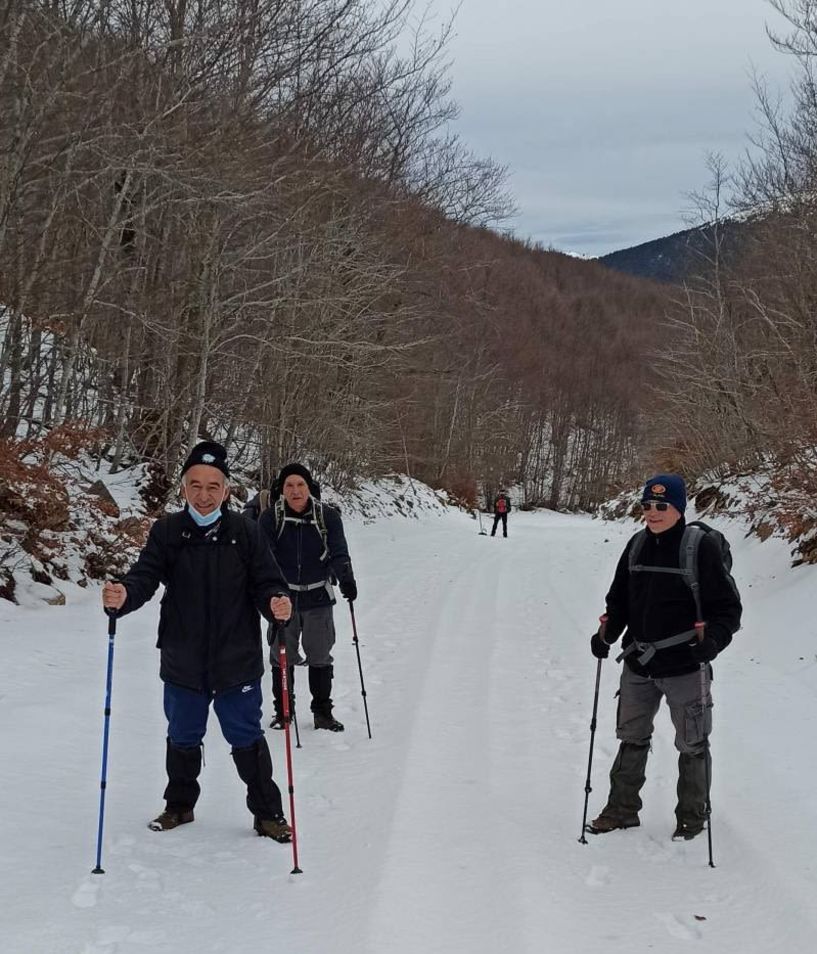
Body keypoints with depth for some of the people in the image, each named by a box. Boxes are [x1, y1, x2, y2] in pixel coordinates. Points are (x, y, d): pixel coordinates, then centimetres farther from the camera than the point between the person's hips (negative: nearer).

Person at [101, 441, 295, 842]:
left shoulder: (244, 533, -6)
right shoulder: (167, 532, -4)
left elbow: (266, 583, -7)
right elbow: (145, 576, -12)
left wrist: (276, 603, -29)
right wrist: (123, 595, -34)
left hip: (237, 662, -2)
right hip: (183, 663, 2)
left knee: (246, 738, 8)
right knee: (182, 738, 19)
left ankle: (267, 812, 24)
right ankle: (179, 805, 40)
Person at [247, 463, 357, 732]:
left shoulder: (327, 516, -6)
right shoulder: (270, 517, -7)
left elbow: (338, 553, -8)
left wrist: (346, 579, -24)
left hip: (318, 598, 0)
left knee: (320, 656, 7)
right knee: (282, 655, 7)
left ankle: (322, 712, 19)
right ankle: (283, 711, 22)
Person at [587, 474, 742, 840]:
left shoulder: (702, 546, -12)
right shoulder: (637, 546, 5)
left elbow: (727, 607, -10)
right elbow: (619, 598, 16)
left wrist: (713, 640, -25)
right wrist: (607, 634, 2)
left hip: (686, 666, -5)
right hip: (638, 664, 5)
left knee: (692, 745, 8)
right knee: (631, 739, 15)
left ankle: (692, 817, 24)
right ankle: (622, 809, 29)